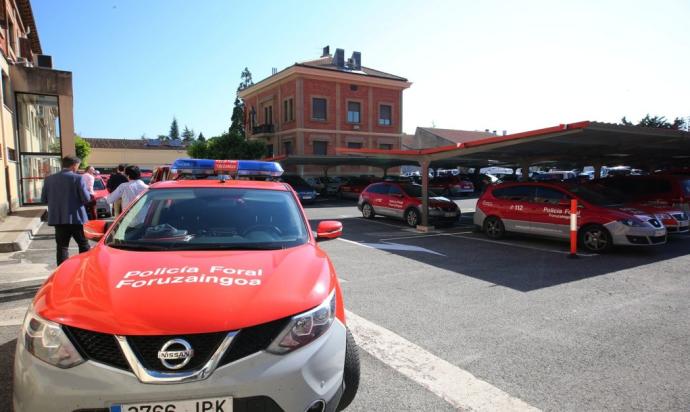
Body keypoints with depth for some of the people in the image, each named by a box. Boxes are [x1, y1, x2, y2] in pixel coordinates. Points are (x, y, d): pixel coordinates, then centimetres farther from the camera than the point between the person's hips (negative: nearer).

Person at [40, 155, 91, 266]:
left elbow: (43, 199, 7)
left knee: (62, 247, 9)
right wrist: (88, 193, 8)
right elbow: (86, 198, -13)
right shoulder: (77, 178, -10)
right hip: (76, 218, -4)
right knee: (84, 246, 10)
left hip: (58, 219, 4)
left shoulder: (49, 179, 3)